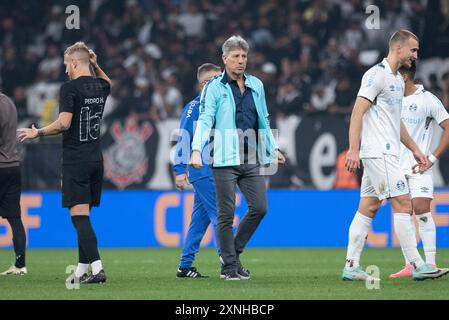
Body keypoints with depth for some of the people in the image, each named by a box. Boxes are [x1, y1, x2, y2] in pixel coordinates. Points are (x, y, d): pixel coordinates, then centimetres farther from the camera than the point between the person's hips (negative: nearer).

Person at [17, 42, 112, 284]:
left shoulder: (70, 88, -12)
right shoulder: (101, 87, 9)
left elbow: (64, 123, -20)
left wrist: (38, 133, -7)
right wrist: (95, 65, 23)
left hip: (75, 161, -7)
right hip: (95, 159, 7)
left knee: (80, 217, -10)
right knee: (84, 217, 12)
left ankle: (97, 269, -21)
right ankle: (82, 271, 14)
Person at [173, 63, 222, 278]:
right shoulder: (194, 107, -9)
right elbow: (183, 138, -13)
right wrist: (179, 170, -17)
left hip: (214, 171, 8)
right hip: (202, 172, -8)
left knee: (200, 219, 9)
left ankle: (185, 266, 13)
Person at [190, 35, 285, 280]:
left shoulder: (256, 85, 14)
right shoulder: (214, 87, -1)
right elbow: (205, 120, -10)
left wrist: (273, 148, 28)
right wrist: (196, 150, -23)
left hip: (252, 159, 5)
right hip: (225, 160, -5)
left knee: (259, 208, -2)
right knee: (226, 214, -2)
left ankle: (234, 252, 17)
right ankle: (230, 266, 6)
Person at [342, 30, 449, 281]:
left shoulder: (398, 79, 19)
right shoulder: (376, 74, -11)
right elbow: (358, 112, -16)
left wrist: (415, 150, 26)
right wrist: (353, 149, -23)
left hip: (387, 152, 10)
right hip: (378, 153, -10)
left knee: (368, 208, 7)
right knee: (402, 203, -11)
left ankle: (351, 267, 7)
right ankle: (417, 265, -12)